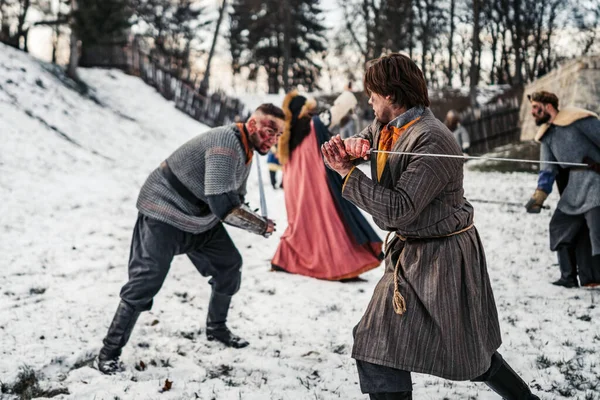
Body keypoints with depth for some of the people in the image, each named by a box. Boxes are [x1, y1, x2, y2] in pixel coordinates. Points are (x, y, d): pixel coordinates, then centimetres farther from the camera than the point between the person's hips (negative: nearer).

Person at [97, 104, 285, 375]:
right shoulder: (227, 144, -27)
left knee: (229, 264, 11)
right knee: (146, 281, -16)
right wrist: (260, 225, -19)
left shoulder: (245, 152, 6)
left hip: (201, 219, 10)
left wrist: (258, 222, -6)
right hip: (164, 213, -10)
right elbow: (223, 204, -33)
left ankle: (216, 329, 32)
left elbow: (234, 202, 14)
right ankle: (110, 353, -5)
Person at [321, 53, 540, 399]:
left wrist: (349, 173, -23)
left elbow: (397, 210, -29)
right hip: (411, 250, 9)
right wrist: (352, 146, -13)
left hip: (439, 258, -9)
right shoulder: (388, 127, 3)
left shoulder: (432, 142, -24)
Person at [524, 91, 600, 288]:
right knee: (561, 225, 8)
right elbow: (548, 170, 10)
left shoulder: (578, 119, -10)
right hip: (574, 187, 8)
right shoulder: (546, 135, 13)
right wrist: (539, 195, -3)